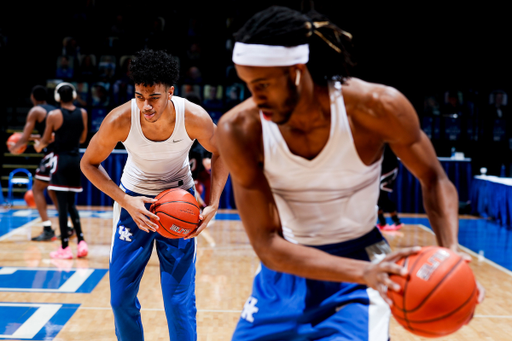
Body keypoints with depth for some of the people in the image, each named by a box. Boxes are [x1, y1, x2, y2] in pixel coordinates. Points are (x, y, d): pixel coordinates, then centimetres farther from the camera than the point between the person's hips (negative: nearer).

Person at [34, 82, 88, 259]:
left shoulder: (54, 115, -9)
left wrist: (38, 145, 23)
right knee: (71, 203, 15)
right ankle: (81, 241, 5)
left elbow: (45, 141, 1)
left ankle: (65, 247, 2)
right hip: (76, 160, 4)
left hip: (61, 160, -4)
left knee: (62, 204, -1)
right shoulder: (82, 113, 3)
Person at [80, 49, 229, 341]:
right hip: (134, 200, 1)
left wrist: (213, 205, -17)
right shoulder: (120, 120, -27)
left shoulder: (194, 118, -26)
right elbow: (89, 164, -10)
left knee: (180, 299, -5)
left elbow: (220, 153, -5)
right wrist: (126, 201, -23)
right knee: (121, 297, 4)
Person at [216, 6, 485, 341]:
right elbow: (267, 245, -22)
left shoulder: (377, 107, -21)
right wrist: (364, 272, -35)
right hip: (288, 266, 2)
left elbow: (434, 180, -5)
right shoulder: (239, 130, -21)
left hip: (361, 257, -2)